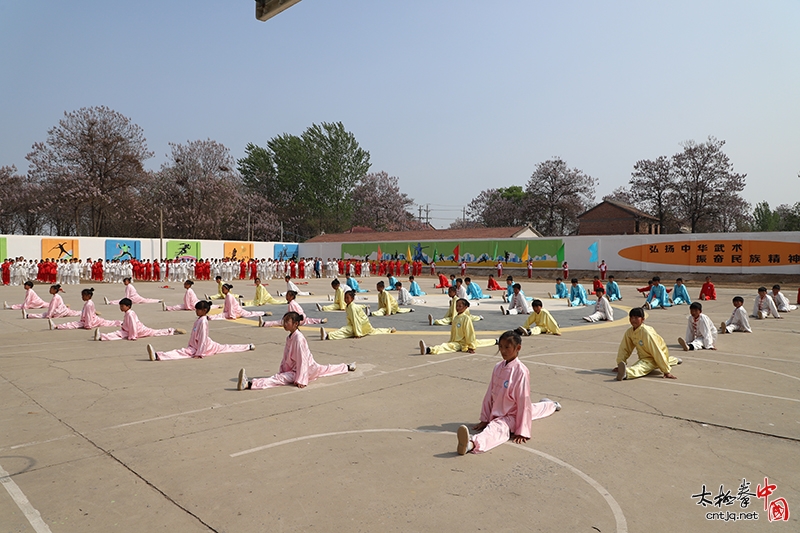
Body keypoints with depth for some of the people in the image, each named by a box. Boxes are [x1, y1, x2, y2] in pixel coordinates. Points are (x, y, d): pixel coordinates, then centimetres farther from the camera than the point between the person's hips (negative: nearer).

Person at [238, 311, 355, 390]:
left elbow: (302, 360, -27)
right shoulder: (289, 337, 4)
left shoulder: (298, 338, -24)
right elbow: (286, 357, 10)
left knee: (278, 379, -30)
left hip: (309, 368, -11)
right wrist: (281, 371, 4)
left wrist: (300, 380, -29)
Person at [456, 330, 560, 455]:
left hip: (510, 416, -8)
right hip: (496, 414, 8)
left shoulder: (521, 372, -20)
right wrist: (484, 419, 5)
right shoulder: (498, 367, -2)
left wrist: (522, 431, -19)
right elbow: (489, 394, 4)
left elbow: (524, 402, -19)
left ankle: (473, 443, -66)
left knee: (496, 428, -38)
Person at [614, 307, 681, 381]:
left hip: (656, 357, -9)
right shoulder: (629, 332, -10)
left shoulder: (646, 332, -31)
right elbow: (624, 349, -2)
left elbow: (657, 351, -31)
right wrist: (620, 364, -7)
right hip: (645, 357, 9)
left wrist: (666, 372, -31)